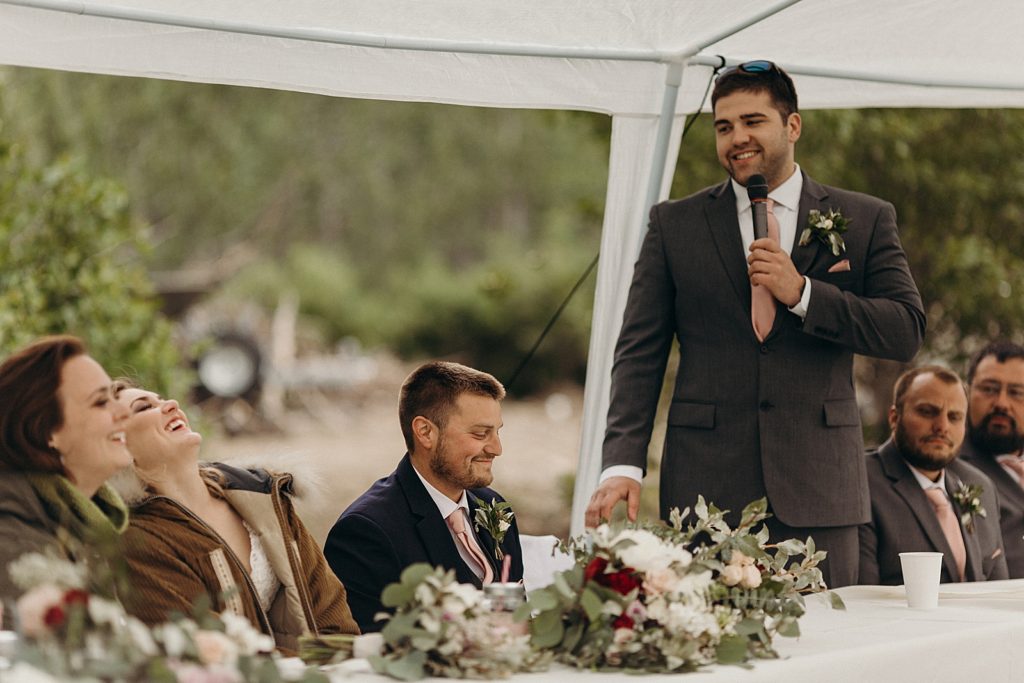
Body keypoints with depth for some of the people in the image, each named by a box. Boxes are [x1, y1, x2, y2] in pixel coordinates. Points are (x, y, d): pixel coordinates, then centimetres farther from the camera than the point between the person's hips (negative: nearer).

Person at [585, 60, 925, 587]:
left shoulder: (865, 220, 8)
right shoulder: (674, 224, 9)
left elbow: (906, 332, 0)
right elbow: (639, 352, 4)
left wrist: (801, 293, -11)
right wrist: (623, 464, -9)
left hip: (817, 488, 0)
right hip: (705, 486, 0)